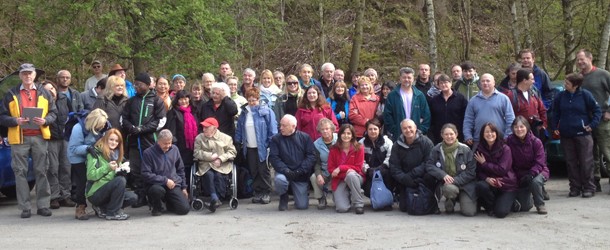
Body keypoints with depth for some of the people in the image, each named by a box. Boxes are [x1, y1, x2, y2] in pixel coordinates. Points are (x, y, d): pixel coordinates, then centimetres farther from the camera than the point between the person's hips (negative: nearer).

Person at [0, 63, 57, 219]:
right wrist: (16, 121, -12)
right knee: (20, 172, 0)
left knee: (41, 171, 1)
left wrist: (45, 120, -9)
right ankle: (25, 207, 5)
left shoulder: (44, 93, 12)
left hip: (40, 137, 1)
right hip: (19, 138, -1)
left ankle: (43, 205, 7)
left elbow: (53, 113, 11)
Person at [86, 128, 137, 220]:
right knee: (120, 180, -28)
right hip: (95, 194, -7)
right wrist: (107, 168, -29)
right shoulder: (95, 152, -8)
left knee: (133, 197, -12)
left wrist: (122, 170, -7)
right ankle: (112, 213, -17)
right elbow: (91, 175, -18)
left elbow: (118, 175, 15)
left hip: (109, 190, 7)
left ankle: (102, 208, 1)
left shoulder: (115, 154, 14)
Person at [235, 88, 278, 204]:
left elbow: (272, 129, -10)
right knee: (253, 171, 9)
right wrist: (238, 142, 5)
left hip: (262, 147, -5)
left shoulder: (266, 111, -7)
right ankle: (257, 192, 17)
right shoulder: (244, 113, 10)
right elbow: (239, 129, 12)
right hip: (249, 147, 5)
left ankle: (266, 193, 9)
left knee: (263, 171, 1)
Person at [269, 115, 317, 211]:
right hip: (284, 172, 0)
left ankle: (299, 192, 33)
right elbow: (273, 158, -8)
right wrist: (286, 171, -22)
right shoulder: (276, 139, -1)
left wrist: (300, 171, -18)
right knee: (279, 179, -37)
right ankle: (283, 198, -2)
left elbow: (312, 156, -6)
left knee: (302, 205, -4)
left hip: (301, 176, 0)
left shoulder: (305, 137, 0)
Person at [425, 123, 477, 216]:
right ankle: (450, 201, 0)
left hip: (464, 183, 0)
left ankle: (463, 199, 21)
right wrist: (443, 175, -20)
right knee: (449, 188, -38)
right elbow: (429, 165, -3)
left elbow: (471, 172, -7)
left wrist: (455, 180, -18)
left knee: (469, 212, -16)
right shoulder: (437, 150, 0)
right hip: (446, 183, 0)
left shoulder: (465, 150, -6)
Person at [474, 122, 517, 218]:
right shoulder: (479, 149, 2)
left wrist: (484, 163, -11)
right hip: (490, 183, 3)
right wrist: (486, 179, -21)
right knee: (480, 186, -33)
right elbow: (478, 171, 0)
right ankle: (491, 207, -3)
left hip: (507, 185, -3)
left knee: (500, 212, -21)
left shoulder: (505, 149, -9)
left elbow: (502, 169, -16)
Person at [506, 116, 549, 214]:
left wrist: (531, 174, -34)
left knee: (535, 181, -38)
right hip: (519, 176, 2)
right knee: (524, 207, -3)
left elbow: (540, 163, -18)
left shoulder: (536, 142, -14)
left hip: (536, 172, -2)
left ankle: (540, 205, -9)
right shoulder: (510, 141, -10)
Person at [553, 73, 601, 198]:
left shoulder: (585, 95, -7)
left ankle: (588, 188, 8)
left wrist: (592, 124, -10)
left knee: (586, 162, 0)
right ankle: (575, 188, 16)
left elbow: (597, 110, -1)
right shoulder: (560, 96, 4)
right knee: (571, 163, 8)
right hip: (566, 135, 4)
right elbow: (555, 112, 17)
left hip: (582, 134, -4)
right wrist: (555, 127, 9)